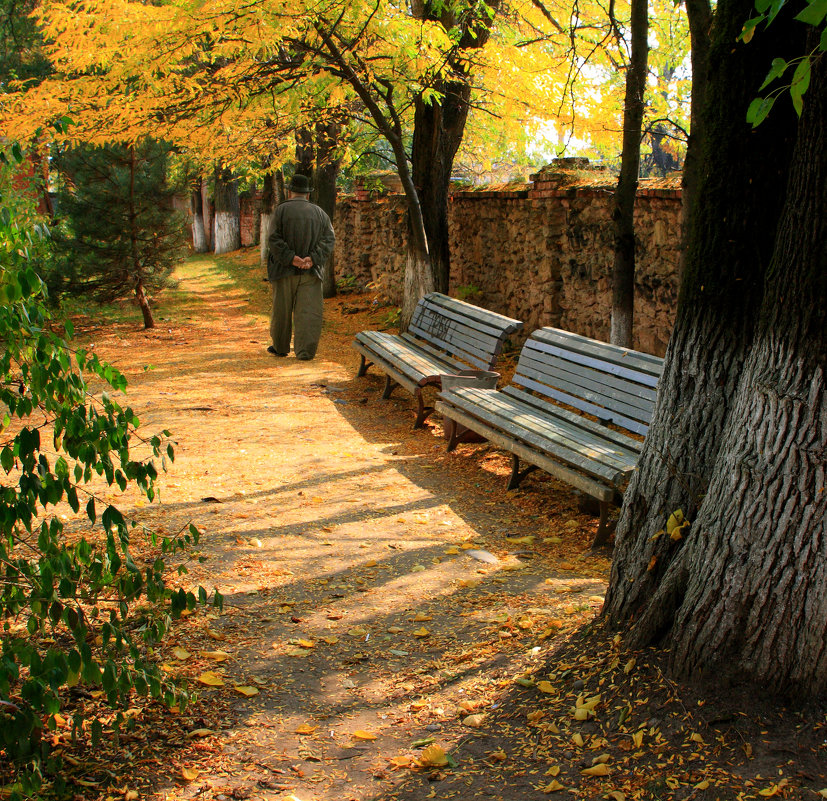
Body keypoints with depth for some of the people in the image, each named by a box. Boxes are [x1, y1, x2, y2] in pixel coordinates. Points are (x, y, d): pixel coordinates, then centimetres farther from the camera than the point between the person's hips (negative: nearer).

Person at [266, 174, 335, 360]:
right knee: (308, 311, 0)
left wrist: (291, 258, -15)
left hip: (285, 270, -1)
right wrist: (313, 258, -12)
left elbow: (274, 239, -12)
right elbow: (329, 239, -2)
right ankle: (305, 350, -7)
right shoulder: (319, 213, 6)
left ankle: (280, 347, 24)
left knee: (282, 310, 11)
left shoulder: (282, 210, -2)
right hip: (311, 273, 1)